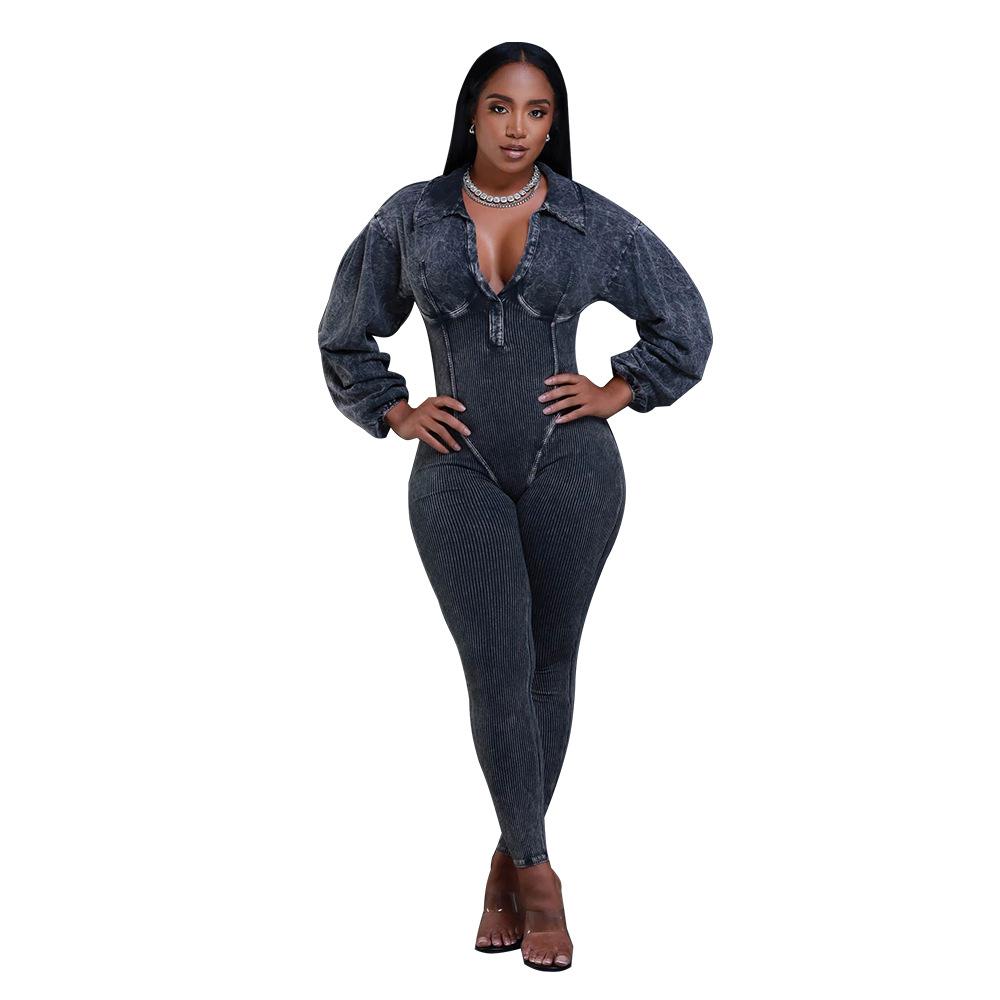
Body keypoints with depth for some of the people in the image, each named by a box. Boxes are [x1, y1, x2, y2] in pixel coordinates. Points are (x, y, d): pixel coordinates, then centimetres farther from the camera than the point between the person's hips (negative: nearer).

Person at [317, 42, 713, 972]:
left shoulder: (594, 223, 2)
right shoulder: (409, 217, 4)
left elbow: (684, 322, 13)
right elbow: (345, 339, 16)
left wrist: (618, 392, 4)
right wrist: (397, 412, 5)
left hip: (570, 470, 1)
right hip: (458, 475, 0)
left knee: (552, 662, 6)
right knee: (497, 667, -8)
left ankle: (512, 859, 20)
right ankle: (537, 872, 2)